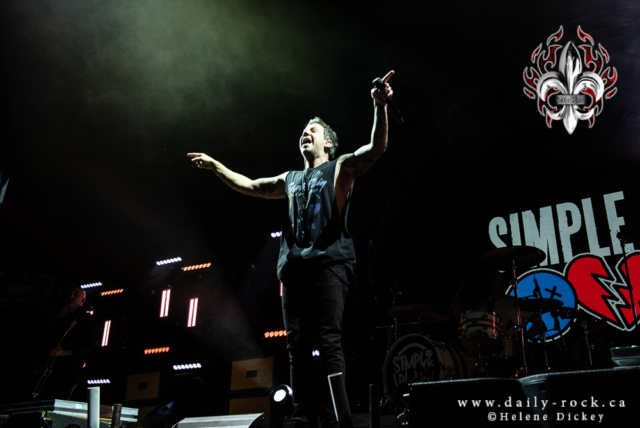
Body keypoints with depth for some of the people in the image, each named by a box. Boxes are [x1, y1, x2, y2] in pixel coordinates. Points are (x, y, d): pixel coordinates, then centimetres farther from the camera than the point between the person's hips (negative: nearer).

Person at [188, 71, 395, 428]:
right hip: (295, 267, 6)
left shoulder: (340, 168, 11)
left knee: (328, 341, -15)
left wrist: (380, 107, -21)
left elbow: (377, 148, -5)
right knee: (298, 347, 1)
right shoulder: (291, 180, 28)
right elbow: (249, 186, 38)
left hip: (329, 262, -6)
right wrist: (216, 166, 41)